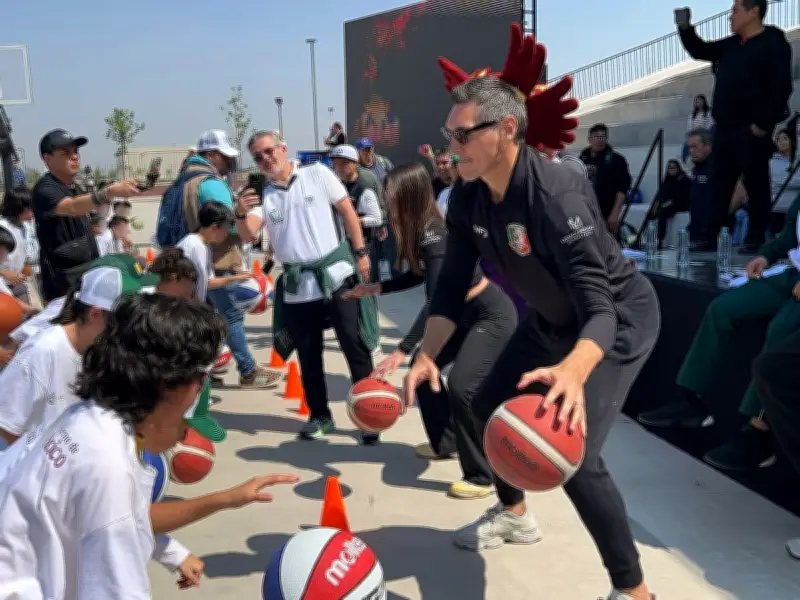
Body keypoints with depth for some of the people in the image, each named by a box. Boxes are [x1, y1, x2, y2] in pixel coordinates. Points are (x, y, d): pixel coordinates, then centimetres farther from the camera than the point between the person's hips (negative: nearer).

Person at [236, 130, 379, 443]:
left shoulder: (317, 173, 1)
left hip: (336, 274, -3)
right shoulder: (263, 195, 6)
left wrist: (360, 252, -3)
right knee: (308, 356, 11)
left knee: (356, 347, -1)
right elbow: (249, 234, -6)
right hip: (297, 285, 3)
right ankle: (320, 415, 27)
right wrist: (241, 213, -27)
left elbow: (347, 210, 2)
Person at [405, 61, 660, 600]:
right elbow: (453, 285, -5)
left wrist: (573, 370, -61)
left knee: (573, 455, -20)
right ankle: (515, 515, 46)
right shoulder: (468, 196, -12)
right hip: (554, 318, 8)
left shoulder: (555, 194, -35)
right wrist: (427, 355, -21)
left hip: (619, 318, -8)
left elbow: (599, 307, -41)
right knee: (490, 407, 19)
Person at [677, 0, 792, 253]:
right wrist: (685, 28, 11)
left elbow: (781, 88, -16)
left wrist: (763, 124, -20)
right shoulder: (731, 45, 17)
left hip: (752, 130, -8)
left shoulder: (773, 44, -8)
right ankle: (712, 237, 14)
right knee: (720, 185, 9)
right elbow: (700, 51, 29)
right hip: (725, 128, 8)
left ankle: (756, 239, 4)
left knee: (756, 185, -2)